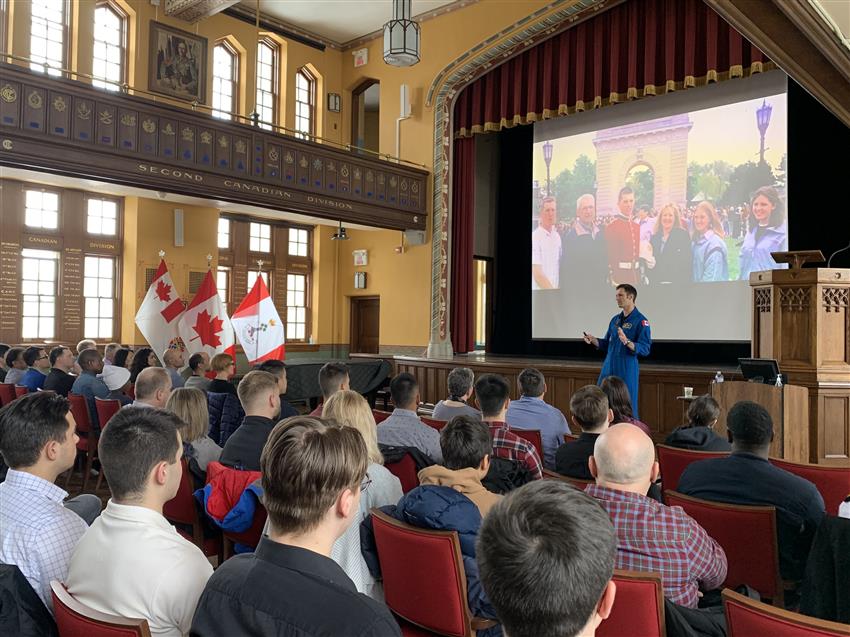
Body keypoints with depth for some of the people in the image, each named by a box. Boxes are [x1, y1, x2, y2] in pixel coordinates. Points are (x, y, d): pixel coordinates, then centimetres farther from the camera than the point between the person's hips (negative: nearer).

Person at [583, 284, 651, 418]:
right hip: (608, 368, 6)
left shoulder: (640, 321, -7)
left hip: (627, 371, -6)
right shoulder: (615, 319, 14)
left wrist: (627, 342, -30)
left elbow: (645, 349, -14)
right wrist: (593, 340, 1)